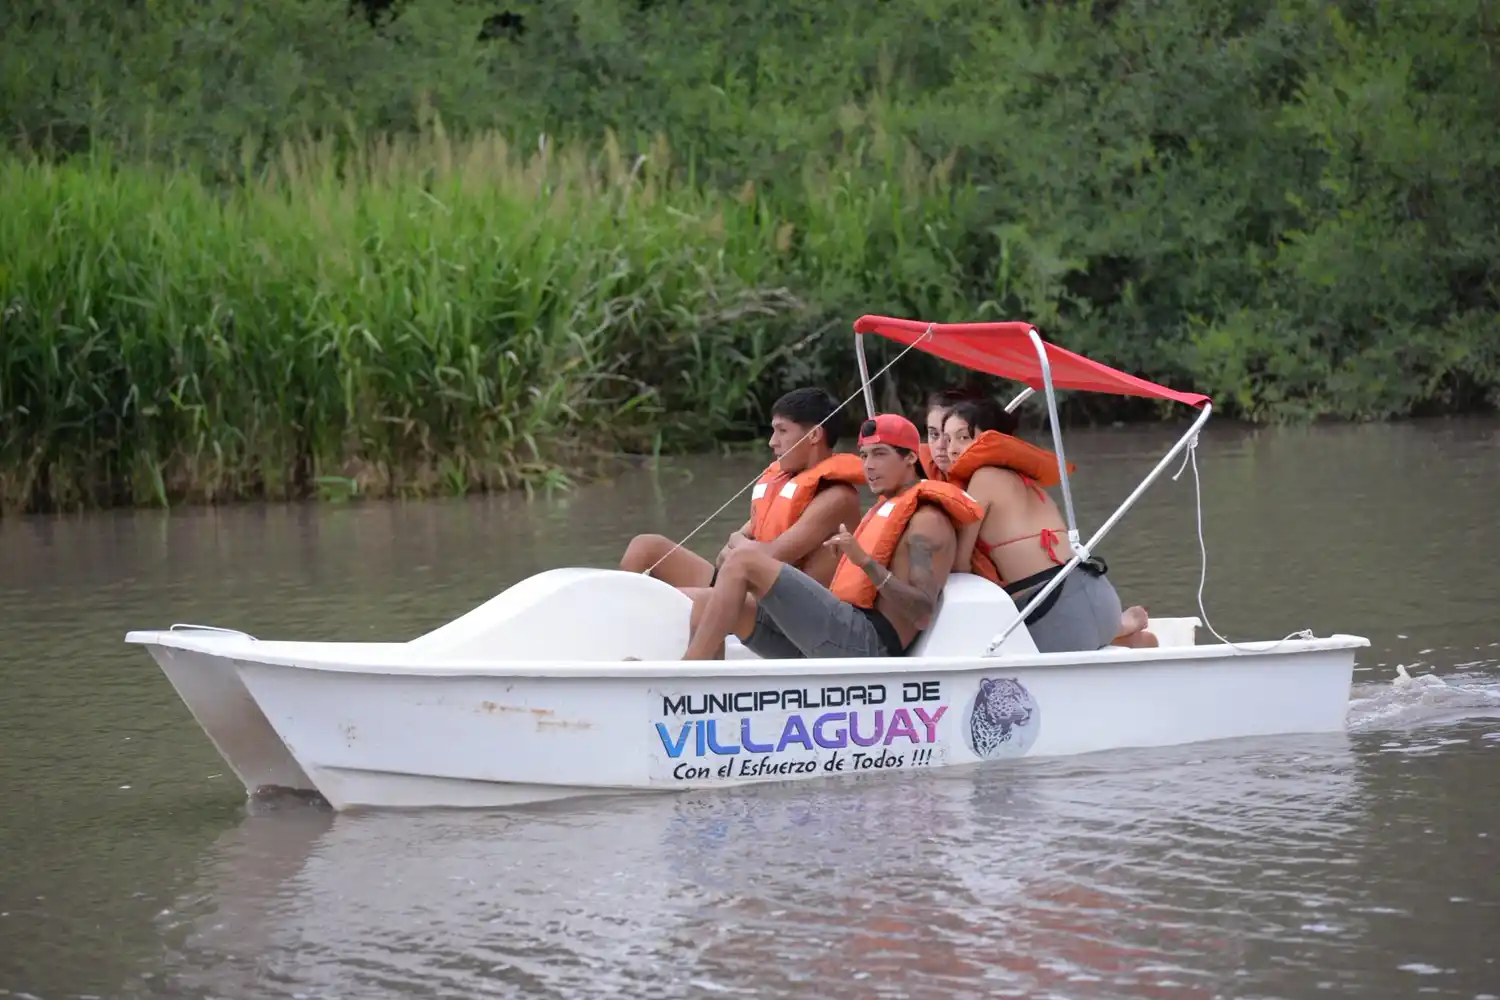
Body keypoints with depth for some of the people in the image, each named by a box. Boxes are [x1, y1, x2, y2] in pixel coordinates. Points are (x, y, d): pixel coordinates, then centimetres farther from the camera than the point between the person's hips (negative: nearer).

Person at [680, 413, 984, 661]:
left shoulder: (928, 520, 0)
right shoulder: (884, 509, 31)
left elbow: (922, 614, -14)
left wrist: (866, 562, -22)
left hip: (868, 639, -10)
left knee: (745, 560, -18)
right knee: (705, 604, -2)